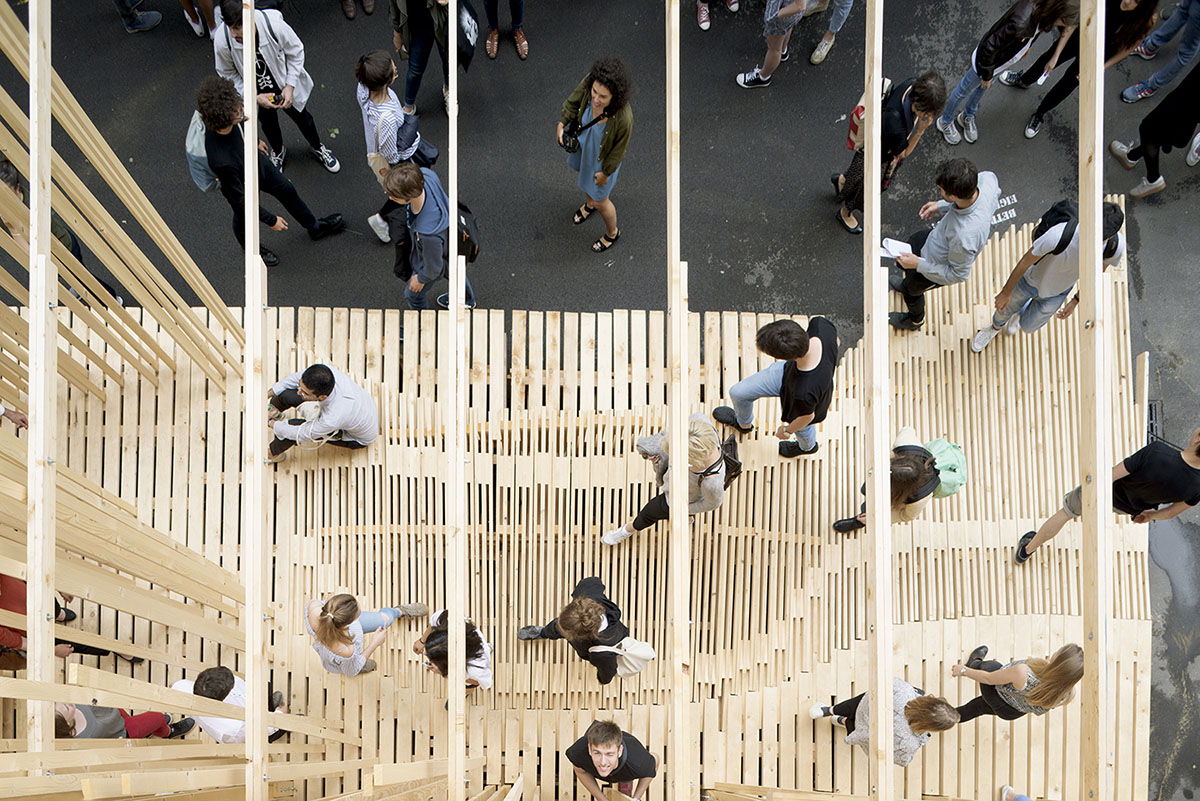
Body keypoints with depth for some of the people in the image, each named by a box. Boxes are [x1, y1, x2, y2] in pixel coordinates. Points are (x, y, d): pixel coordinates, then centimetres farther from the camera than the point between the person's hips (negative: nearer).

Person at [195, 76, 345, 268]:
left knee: (287, 191, 27)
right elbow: (240, 199, -33)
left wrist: (255, 141, 21)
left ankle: (314, 227, 56)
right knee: (245, 218, 26)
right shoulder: (221, 161, -49)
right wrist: (271, 220, -20)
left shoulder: (227, 120, -30)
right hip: (243, 186, -6)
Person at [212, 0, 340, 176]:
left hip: (286, 88, -1)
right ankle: (278, 151, 61)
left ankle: (317, 147, 56)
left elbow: (296, 52, -17)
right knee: (268, 123, 27)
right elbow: (228, 75, -14)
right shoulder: (222, 40, -33)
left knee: (301, 117, 23)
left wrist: (290, 86, -22)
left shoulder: (275, 25, -37)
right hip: (257, 94, 1)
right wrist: (255, 97, -22)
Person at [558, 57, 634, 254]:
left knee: (600, 201, 21)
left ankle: (612, 233, 54)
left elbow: (619, 149, -24)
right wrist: (561, 125, -14)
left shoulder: (623, 118, -44)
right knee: (585, 175, 36)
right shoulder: (590, 81, -34)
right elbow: (574, 101, -9)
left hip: (603, 157, -5)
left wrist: (606, 173, -11)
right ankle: (589, 204, 72)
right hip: (583, 141, 5)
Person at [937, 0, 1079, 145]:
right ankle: (945, 122, 44)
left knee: (983, 88, 31)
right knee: (965, 90, 19)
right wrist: (986, 75, -18)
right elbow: (988, 48, -34)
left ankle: (967, 117, 56)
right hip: (986, 61, -7)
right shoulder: (1020, 22, -47)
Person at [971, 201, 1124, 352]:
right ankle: (996, 326, 64)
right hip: (1030, 281, -2)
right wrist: (1005, 293, -10)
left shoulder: (1116, 245, -34)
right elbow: (1024, 262, -25)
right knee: (1006, 310, 27)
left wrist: (1076, 301, 4)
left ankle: (1020, 314, 61)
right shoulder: (1058, 235, -45)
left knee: (1027, 327, 24)